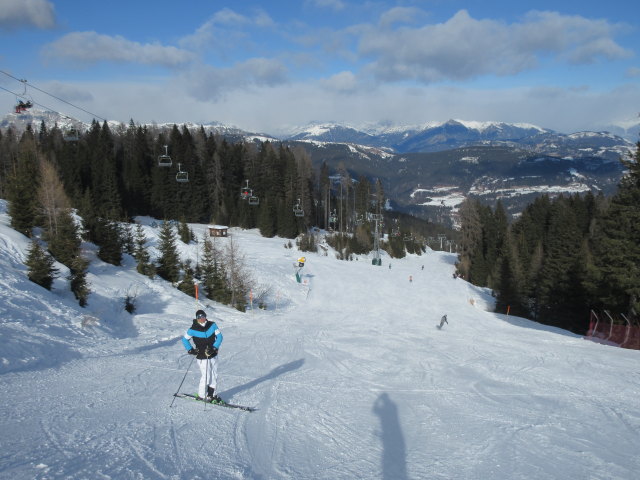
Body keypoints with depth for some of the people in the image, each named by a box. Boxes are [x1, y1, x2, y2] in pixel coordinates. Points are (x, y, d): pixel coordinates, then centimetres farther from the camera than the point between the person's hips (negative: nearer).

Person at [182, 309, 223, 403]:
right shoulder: (193, 329, -10)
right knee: (206, 377, -6)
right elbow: (185, 339, 2)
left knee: (214, 375, 11)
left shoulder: (212, 325, -4)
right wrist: (190, 350, -9)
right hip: (202, 357, -4)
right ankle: (202, 395, 12)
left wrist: (214, 347, -13)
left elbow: (219, 336, -2)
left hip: (213, 355, 4)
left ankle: (211, 394, 26)